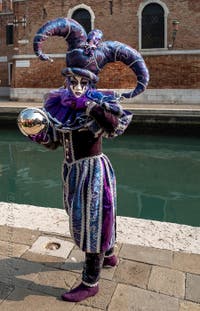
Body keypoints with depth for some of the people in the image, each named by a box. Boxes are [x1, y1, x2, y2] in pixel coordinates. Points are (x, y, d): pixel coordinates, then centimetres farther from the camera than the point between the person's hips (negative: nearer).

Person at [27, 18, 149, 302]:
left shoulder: (99, 101, -14)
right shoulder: (56, 102, 2)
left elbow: (119, 125, -33)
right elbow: (54, 141, 8)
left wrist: (89, 106, -34)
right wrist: (38, 136, -11)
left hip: (93, 169, -7)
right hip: (71, 169, 7)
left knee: (92, 220, 2)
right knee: (84, 218, 21)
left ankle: (90, 283, 20)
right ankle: (109, 255, 47)